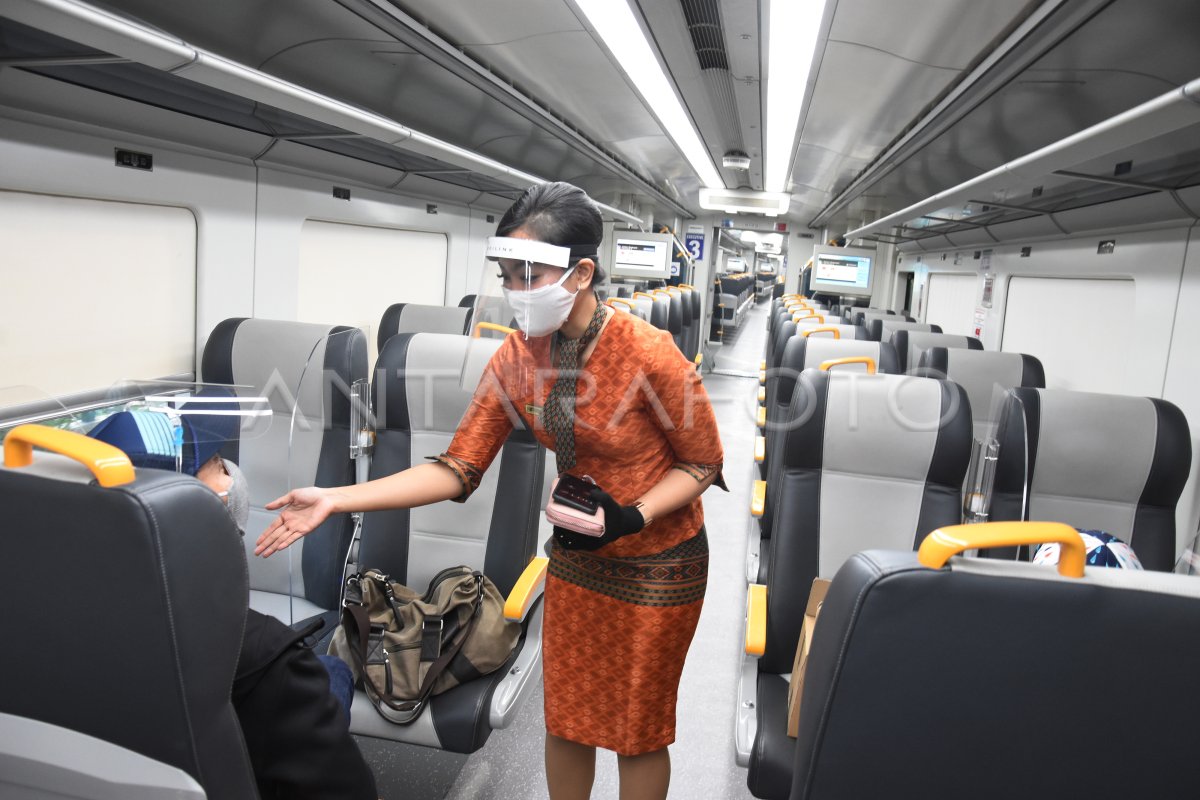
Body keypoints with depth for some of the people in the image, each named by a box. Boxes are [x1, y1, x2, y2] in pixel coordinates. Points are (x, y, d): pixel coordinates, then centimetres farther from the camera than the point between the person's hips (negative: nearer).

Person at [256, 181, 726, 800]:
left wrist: (629, 516, -28)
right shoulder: (516, 357, -11)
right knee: (565, 719, 20)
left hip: (657, 566, -4)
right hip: (576, 556, 5)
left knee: (637, 729, 15)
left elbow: (703, 462, -13)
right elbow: (458, 469, -11)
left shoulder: (647, 351, -26)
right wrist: (336, 499, -19)